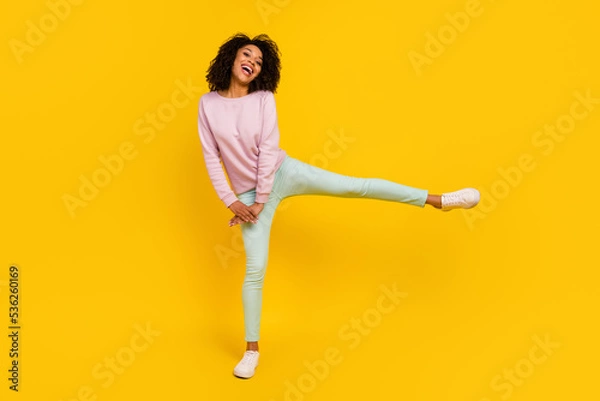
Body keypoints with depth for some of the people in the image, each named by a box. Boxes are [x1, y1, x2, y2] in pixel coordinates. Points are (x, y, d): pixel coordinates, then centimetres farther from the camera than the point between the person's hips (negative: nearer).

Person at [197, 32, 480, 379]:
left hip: (282, 172, 0)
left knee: (353, 186, -9)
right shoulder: (208, 103, -3)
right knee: (256, 268, 0)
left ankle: (436, 200, -1)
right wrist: (231, 201, -8)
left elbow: (268, 150, -9)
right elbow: (211, 157, -3)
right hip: (247, 193, 1)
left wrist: (261, 201, -10)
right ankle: (252, 349, 13)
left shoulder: (264, 98, -7)